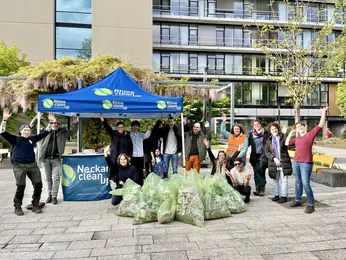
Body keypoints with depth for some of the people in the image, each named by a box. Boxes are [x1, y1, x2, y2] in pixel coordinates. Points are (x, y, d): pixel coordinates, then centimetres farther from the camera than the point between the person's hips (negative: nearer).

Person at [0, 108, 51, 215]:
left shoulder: (32, 139, 13)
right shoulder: (15, 139, 3)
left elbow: (45, 133, 19)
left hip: (32, 165, 4)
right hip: (19, 166, -4)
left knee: (38, 185, 2)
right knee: (21, 187, -4)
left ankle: (35, 205, 17)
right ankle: (17, 207, 15)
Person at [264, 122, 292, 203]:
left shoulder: (283, 137, -1)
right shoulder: (269, 140, 8)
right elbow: (266, 151, 3)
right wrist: (274, 158, -10)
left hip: (284, 162, -3)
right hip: (273, 163, 3)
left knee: (283, 180, -1)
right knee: (276, 180, 13)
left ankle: (284, 196, 8)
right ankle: (277, 195, 24)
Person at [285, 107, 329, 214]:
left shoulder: (311, 134, 1)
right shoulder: (297, 138, 16)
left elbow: (321, 125, -4)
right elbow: (287, 143, 17)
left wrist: (323, 113, -3)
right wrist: (290, 134, 18)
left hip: (306, 163, -6)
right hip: (296, 162, 6)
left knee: (305, 184, -9)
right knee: (298, 182, 13)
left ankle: (311, 205, 1)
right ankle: (298, 200, 24)